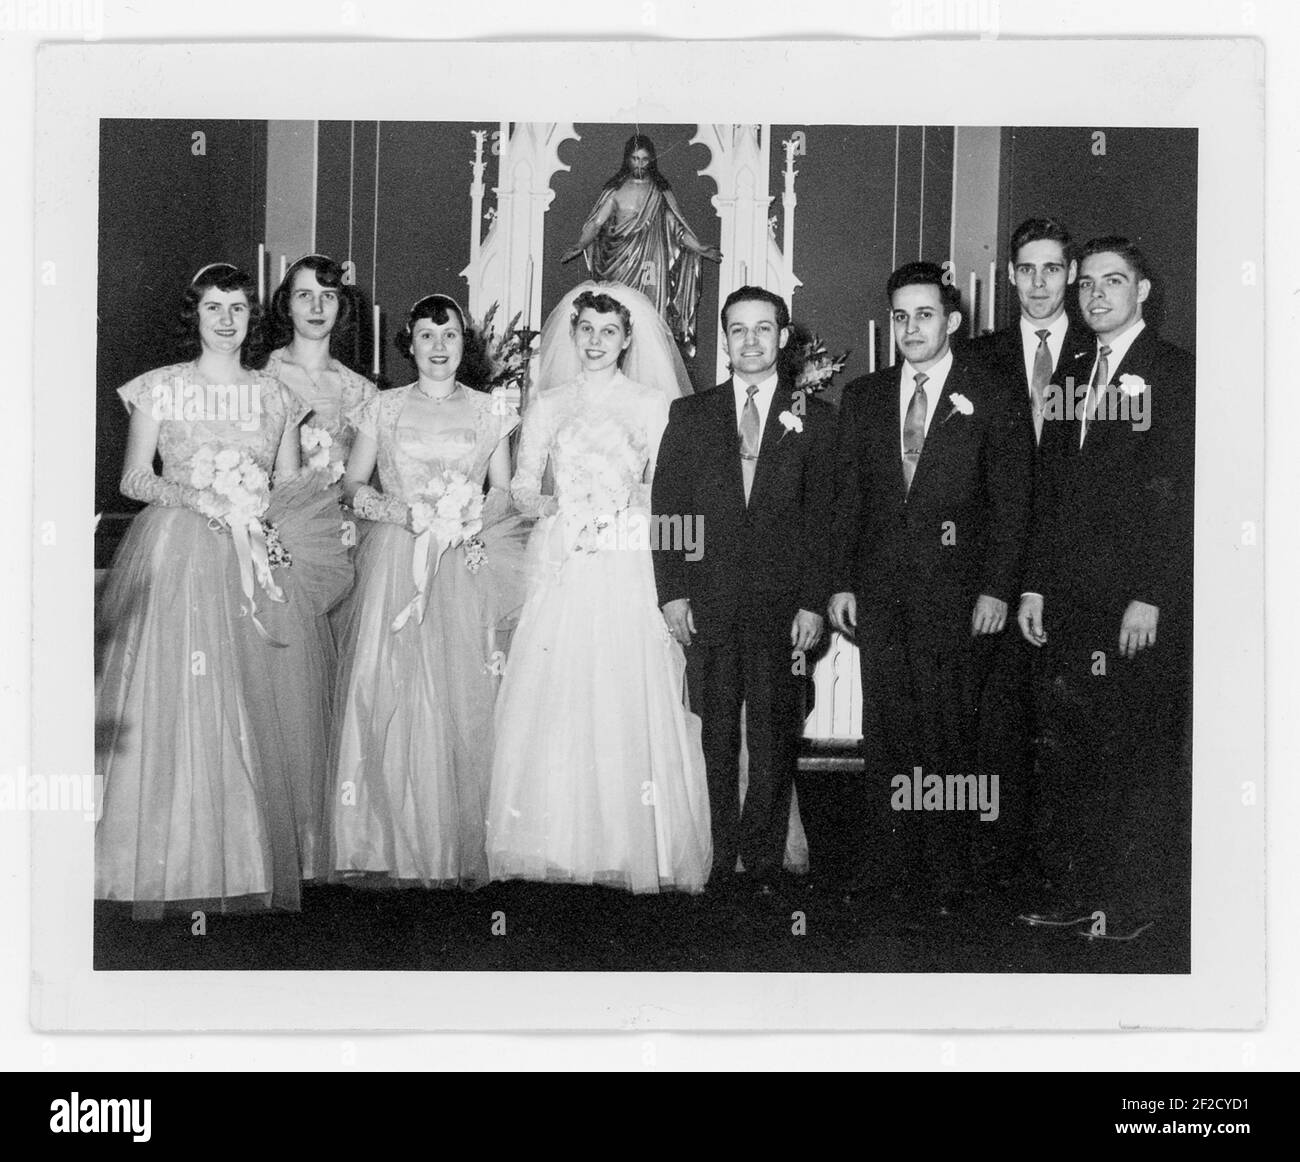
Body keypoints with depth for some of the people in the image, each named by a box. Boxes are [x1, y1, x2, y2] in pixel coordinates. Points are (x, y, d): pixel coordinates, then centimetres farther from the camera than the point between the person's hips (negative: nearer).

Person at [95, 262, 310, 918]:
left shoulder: (275, 396, 11)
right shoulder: (160, 389, 5)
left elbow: (290, 487, 12)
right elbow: (133, 479, 3)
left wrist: (253, 509, -7)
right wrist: (191, 496, -14)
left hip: (255, 559, 2)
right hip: (175, 553, -2)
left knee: (249, 709, -1)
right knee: (170, 699, -6)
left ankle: (248, 866, 6)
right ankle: (168, 868, 0)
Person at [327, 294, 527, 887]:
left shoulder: (490, 411, 10)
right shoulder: (383, 408, 9)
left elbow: (504, 492, 13)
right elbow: (353, 485, 9)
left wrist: (472, 519, -6)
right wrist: (401, 511, -8)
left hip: (467, 566, 0)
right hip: (394, 563, 0)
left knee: (462, 699, -4)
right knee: (387, 694, -7)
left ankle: (458, 849, 3)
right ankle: (387, 846, 0)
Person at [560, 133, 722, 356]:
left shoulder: (662, 192, 10)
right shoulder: (616, 190, 6)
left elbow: (678, 229, 10)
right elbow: (596, 222, -1)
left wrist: (701, 249, -1)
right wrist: (580, 245, -17)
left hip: (652, 263, 1)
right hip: (621, 266, -1)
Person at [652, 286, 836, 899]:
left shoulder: (815, 418, 6)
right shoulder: (690, 415, 10)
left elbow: (822, 517, 3)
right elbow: (667, 507, 7)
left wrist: (813, 603, -4)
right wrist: (672, 591, -2)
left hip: (781, 605, -1)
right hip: (708, 605, 1)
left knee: (774, 740, 1)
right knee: (718, 739, 4)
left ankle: (764, 863, 10)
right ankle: (721, 861, 10)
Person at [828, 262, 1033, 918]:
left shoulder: (992, 402, 1)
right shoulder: (863, 398, 11)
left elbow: (1011, 503, 0)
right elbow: (846, 496, 12)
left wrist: (996, 589, -6)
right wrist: (841, 583, 6)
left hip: (955, 592, -3)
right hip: (878, 592, 3)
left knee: (947, 733, -2)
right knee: (885, 729, 5)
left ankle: (944, 878, 7)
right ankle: (890, 865, 14)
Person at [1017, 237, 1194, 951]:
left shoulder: (1175, 374, -3)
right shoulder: (1072, 376, 16)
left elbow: (1177, 495, -10)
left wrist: (1150, 596, -15)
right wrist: (1034, 584, 10)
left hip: (1142, 599, -6)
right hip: (1069, 597, 6)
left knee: (1142, 751, -1)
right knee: (1068, 750, 7)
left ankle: (1143, 901, 9)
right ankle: (1078, 889, 17)